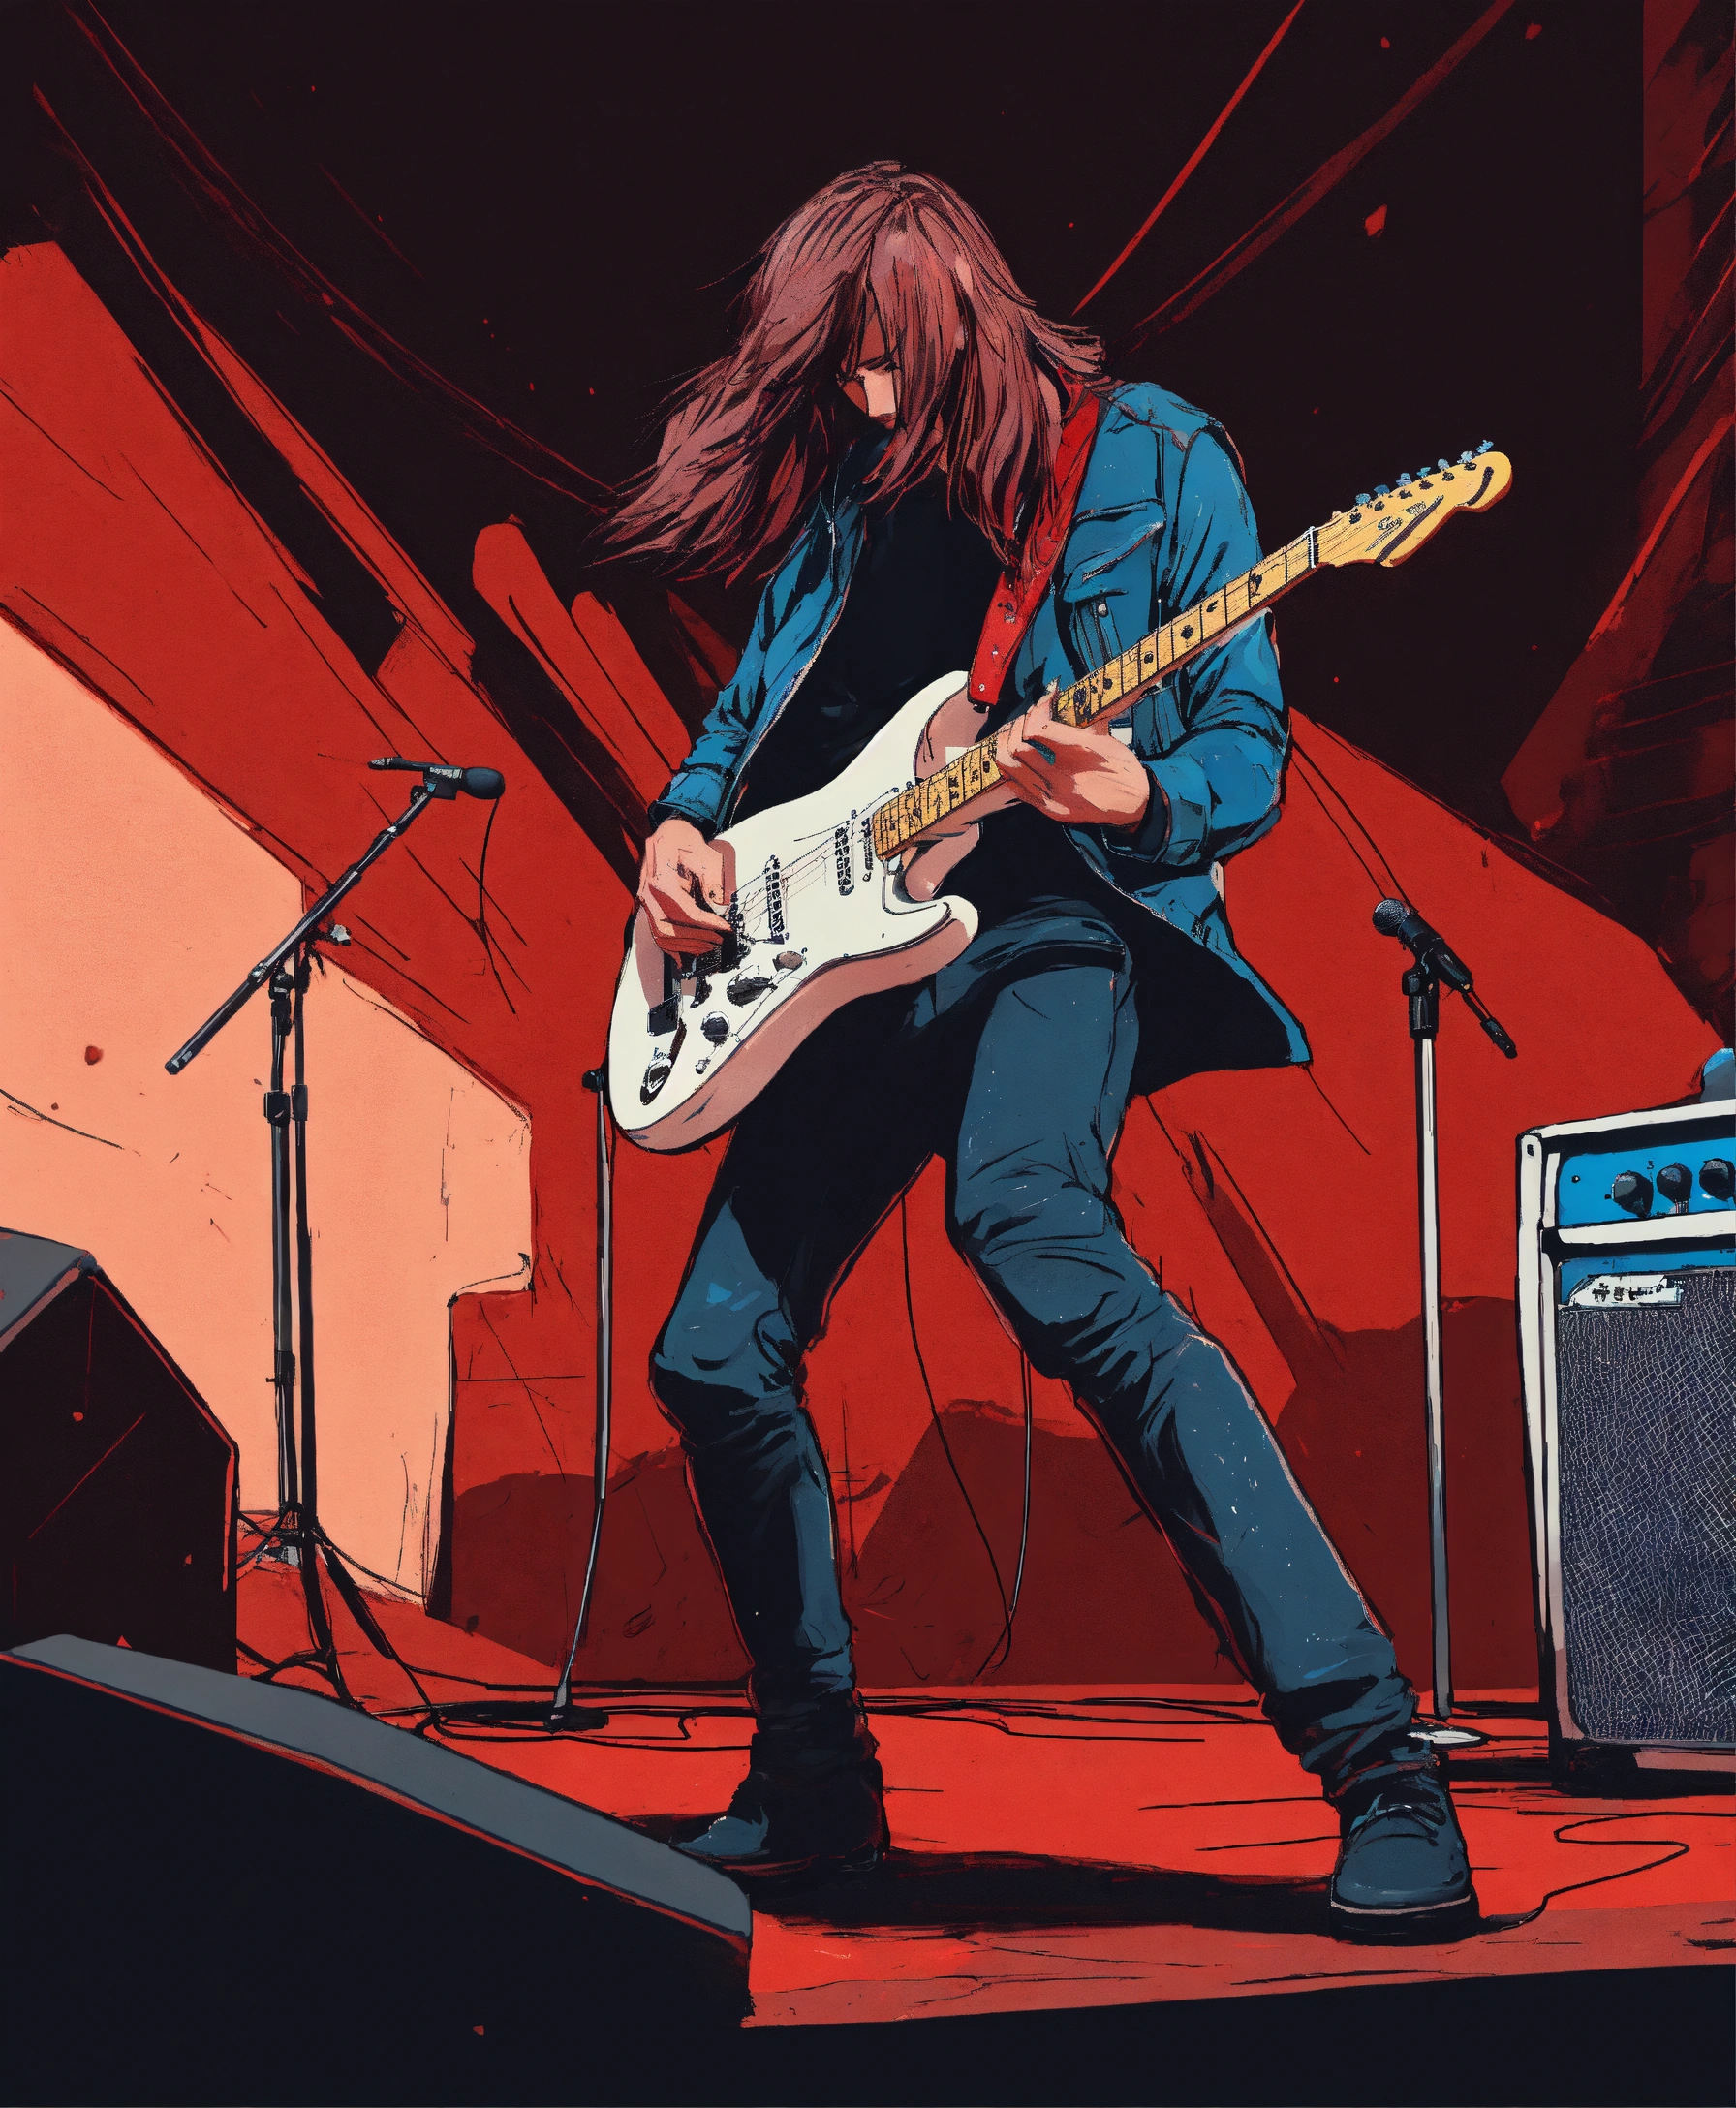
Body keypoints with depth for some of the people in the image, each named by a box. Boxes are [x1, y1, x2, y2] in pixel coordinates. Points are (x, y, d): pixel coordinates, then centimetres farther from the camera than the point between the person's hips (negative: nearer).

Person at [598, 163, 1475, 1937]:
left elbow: (1250, 753, -3)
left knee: (1029, 1223, -36)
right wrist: (685, 821, 5)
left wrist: (1137, 799, -25)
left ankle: (1375, 1755, -35)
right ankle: (814, 1787, 21)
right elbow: (759, 703, 25)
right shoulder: (837, 485, 13)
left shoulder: (1153, 464, -1)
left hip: (1061, 914, -6)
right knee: (715, 1350, 1)